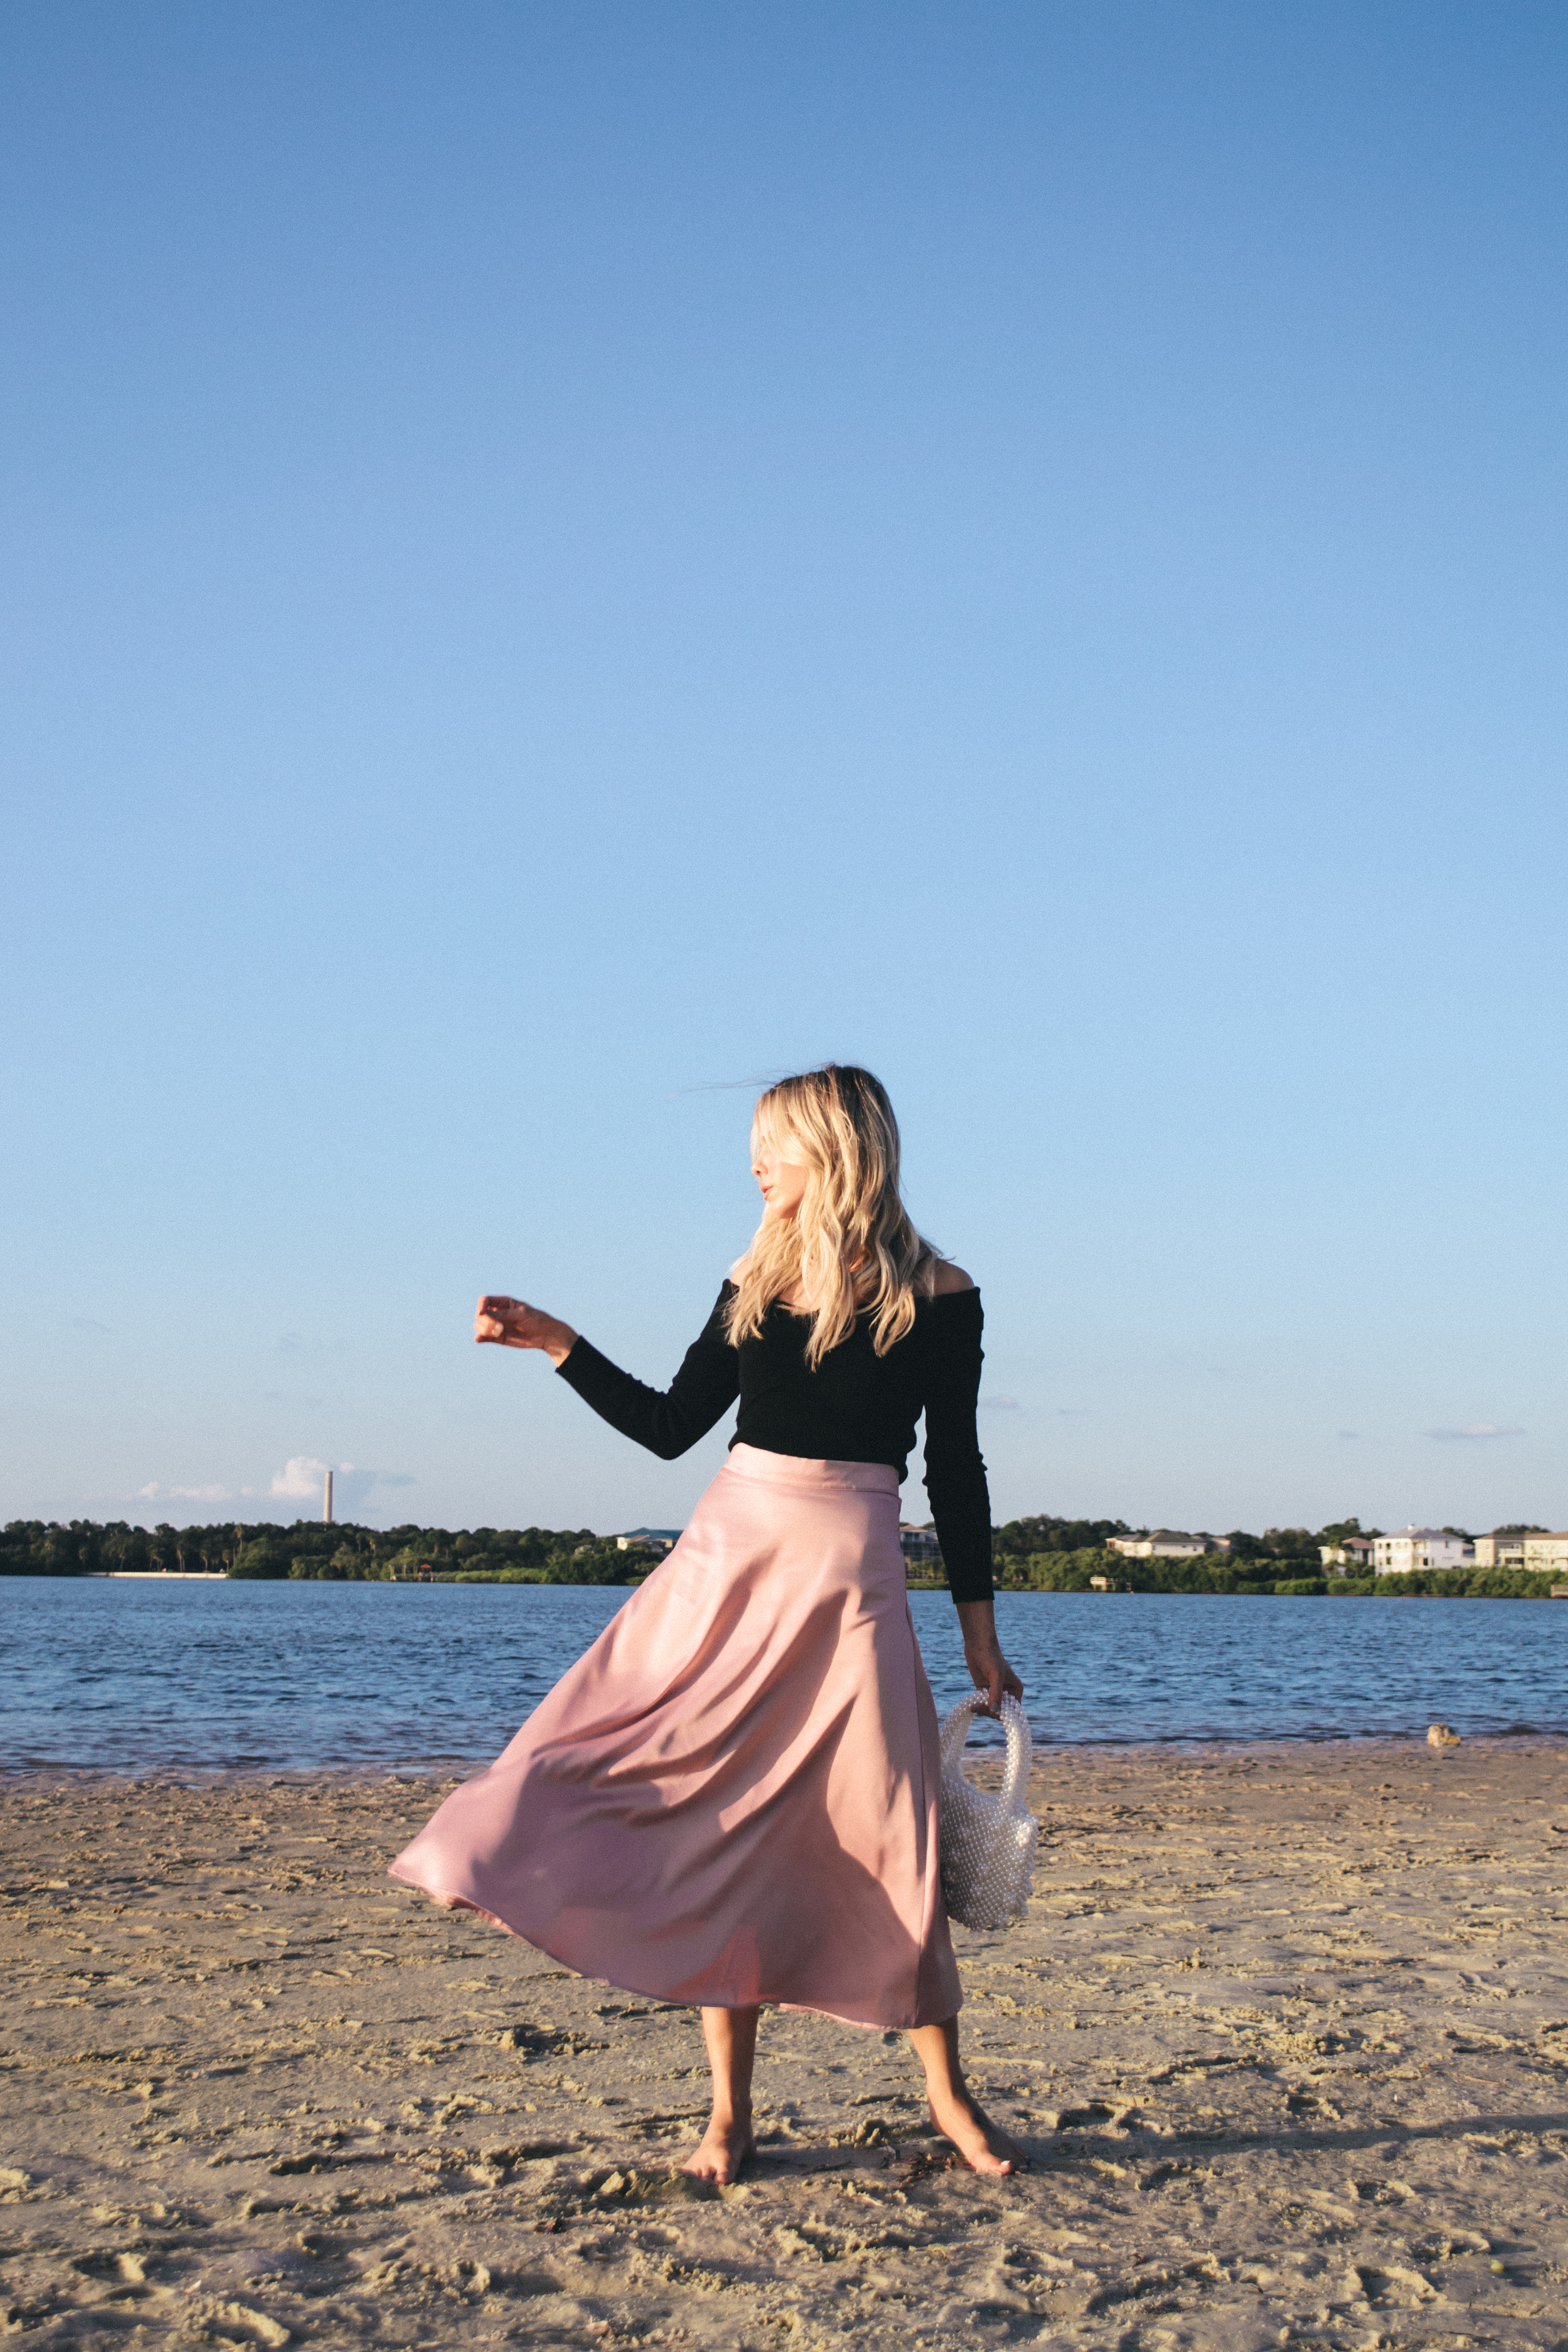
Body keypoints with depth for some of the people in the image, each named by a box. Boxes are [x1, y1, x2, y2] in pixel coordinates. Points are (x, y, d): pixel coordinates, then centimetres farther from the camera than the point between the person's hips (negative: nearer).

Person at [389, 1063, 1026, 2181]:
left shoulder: (936, 1296, -1)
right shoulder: (757, 1283, 10)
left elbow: (955, 1470, 3)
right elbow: (671, 1426, 11)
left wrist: (980, 1630, 4)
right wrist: (558, 1344, 5)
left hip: (851, 1578, -3)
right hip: (729, 1556, 4)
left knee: (894, 1836, -2)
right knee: (721, 1829, 1)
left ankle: (949, 2097, 16)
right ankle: (730, 2114, 9)